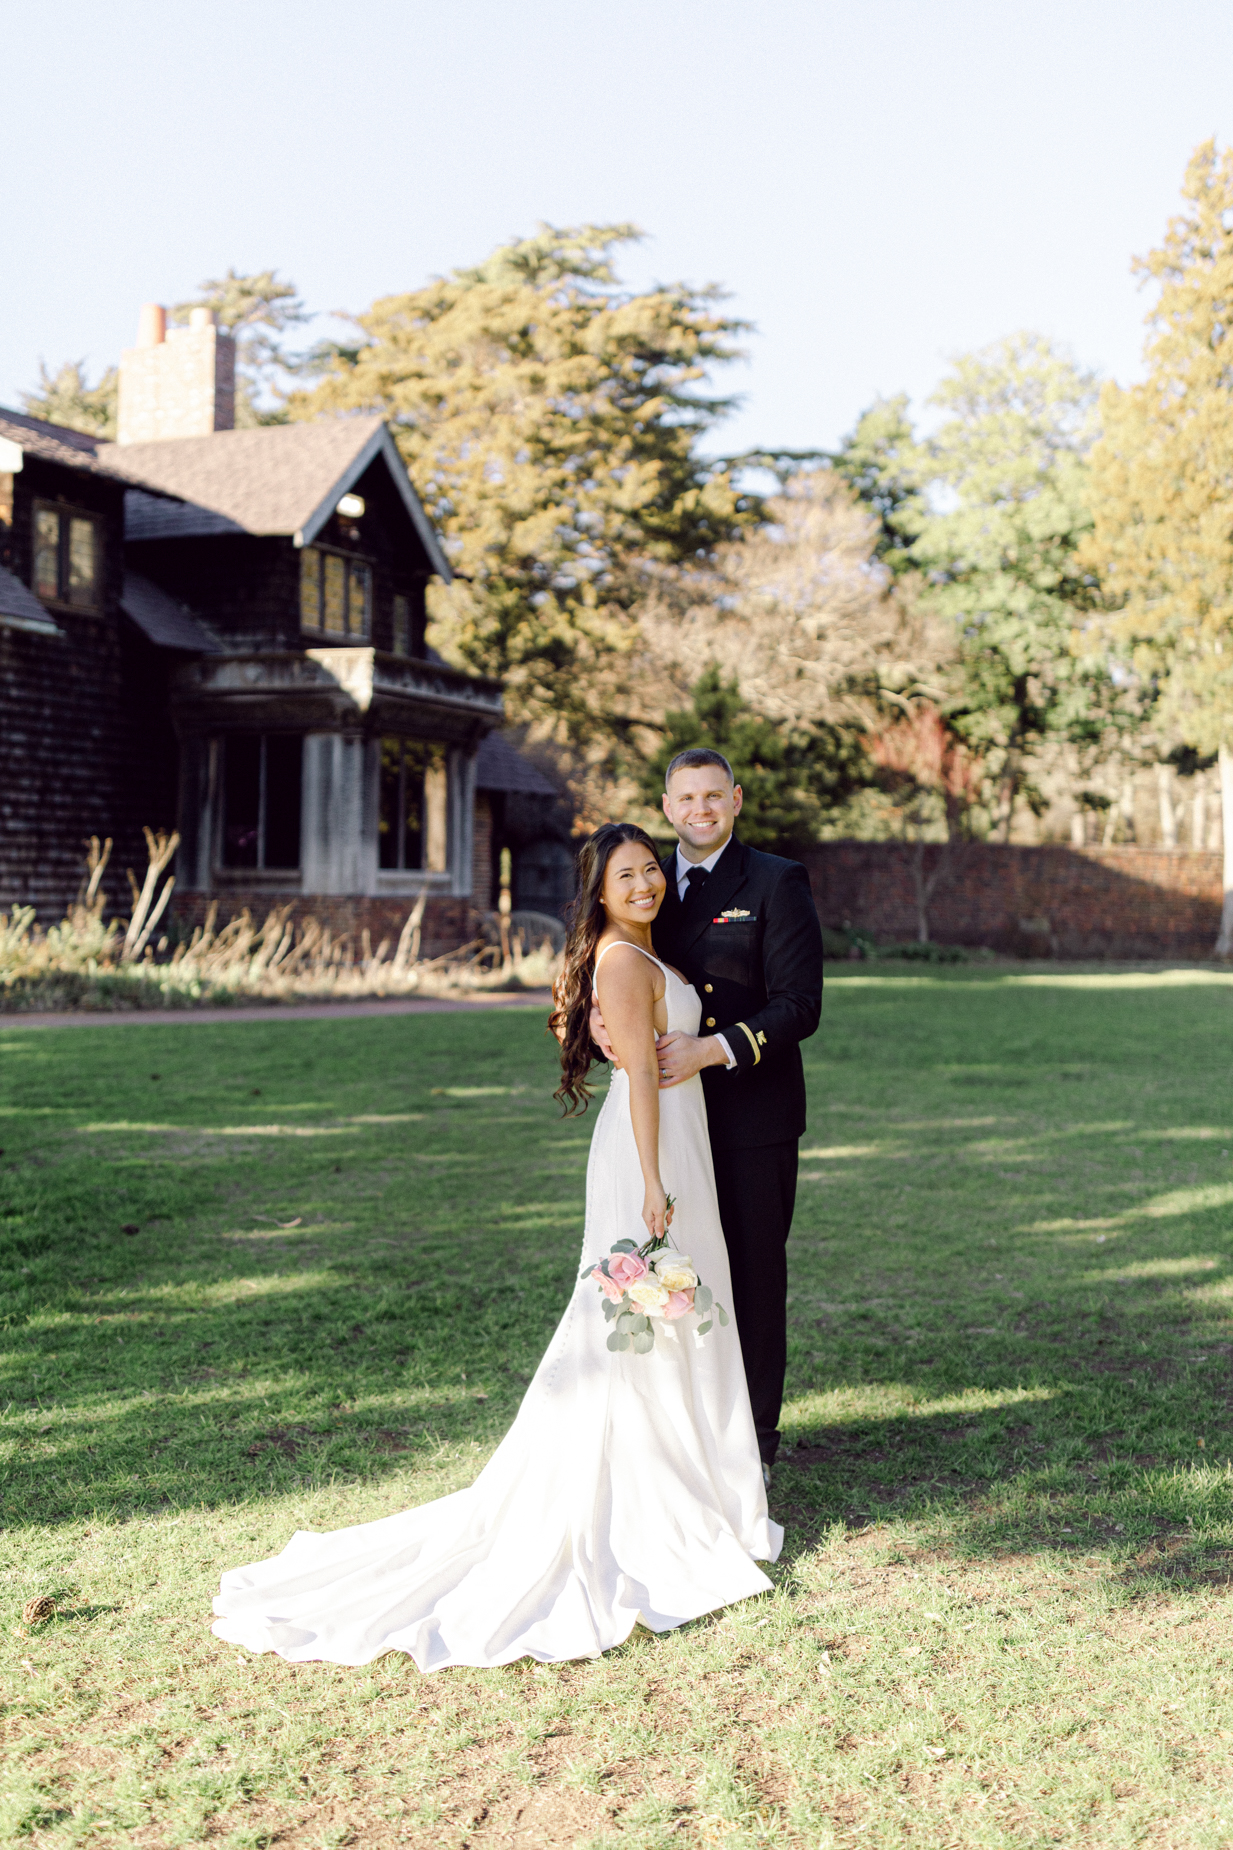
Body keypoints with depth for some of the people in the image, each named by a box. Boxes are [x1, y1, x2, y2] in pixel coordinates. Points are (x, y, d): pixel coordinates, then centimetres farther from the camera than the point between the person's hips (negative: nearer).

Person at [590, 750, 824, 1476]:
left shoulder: (777, 883, -4)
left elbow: (800, 1006, -12)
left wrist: (712, 1051, -23)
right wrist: (597, 1017, -15)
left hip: (752, 1119, -4)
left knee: (754, 1277, 5)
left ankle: (753, 1443, 18)